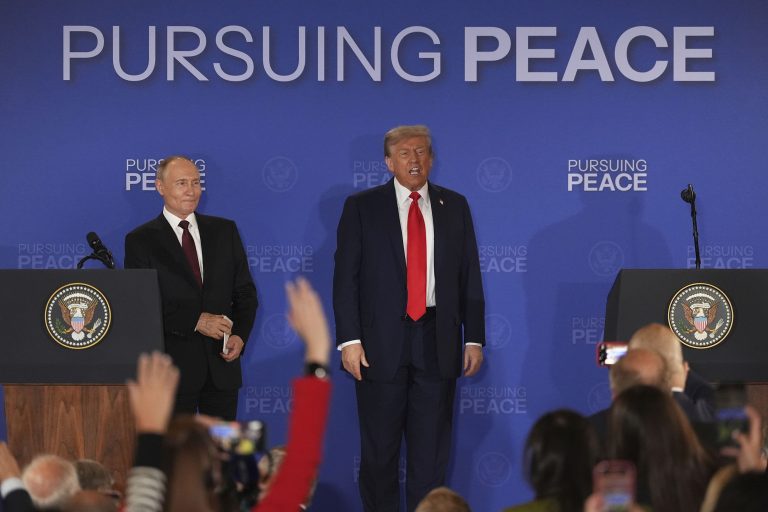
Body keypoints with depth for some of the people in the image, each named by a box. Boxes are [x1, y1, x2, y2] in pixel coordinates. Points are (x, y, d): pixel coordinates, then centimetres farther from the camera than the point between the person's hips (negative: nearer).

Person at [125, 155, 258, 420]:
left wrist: (240, 335, -6)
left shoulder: (224, 231, 11)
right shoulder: (140, 240, 0)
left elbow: (245, 291, 12)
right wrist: (196, 321, -15)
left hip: (222, 361, 3)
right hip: (173, 365, -3)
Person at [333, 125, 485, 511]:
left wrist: (474, 338, 3)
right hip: (381, 342, -2)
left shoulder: (454, 207, 9)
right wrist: (349, 339, -10)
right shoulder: (361, 207, 2)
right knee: (379, 449, 4)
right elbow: (345, 279, -1)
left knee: (432, 450, 4)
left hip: (437, 342, 2)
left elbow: (469, 277, 9)